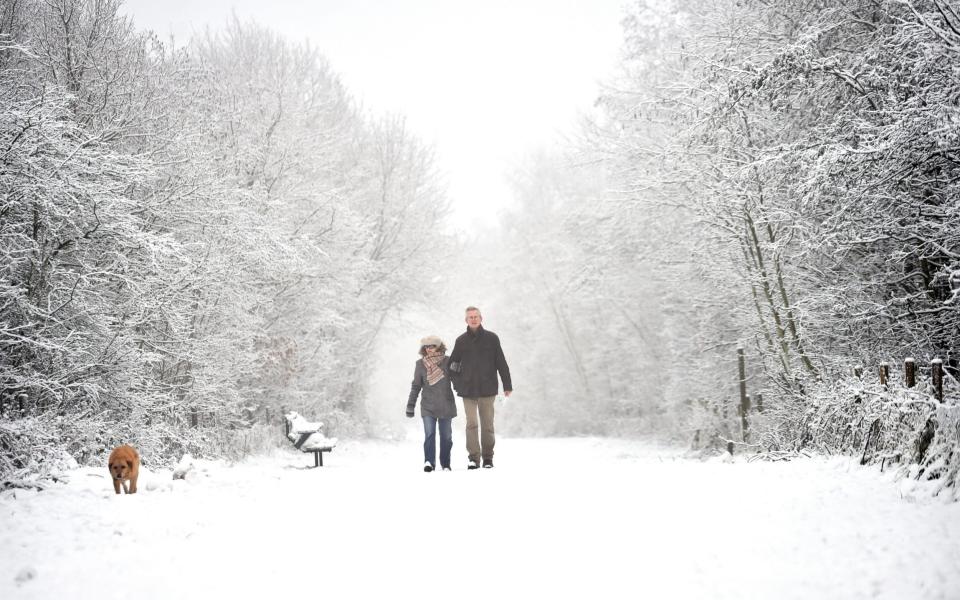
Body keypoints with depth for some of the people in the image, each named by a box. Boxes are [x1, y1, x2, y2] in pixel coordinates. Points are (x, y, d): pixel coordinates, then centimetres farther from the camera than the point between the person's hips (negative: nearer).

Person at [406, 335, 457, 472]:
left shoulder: (448, 361, -1)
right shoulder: (420, 364, 3)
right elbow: (416, 386, 8)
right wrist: (410, 405, 8)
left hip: (446, 405, 0)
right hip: (428, 406, 0)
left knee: (446, 436, 6)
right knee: (429, 434, -13)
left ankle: (445, 464, 16)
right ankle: (429, 461, -18)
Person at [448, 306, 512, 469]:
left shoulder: (491, 338, 2)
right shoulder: (461, 341, 6)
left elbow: (501, 363, 4)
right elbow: (452, 365, 14)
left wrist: (507, 385, 2)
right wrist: (458, 384, 4)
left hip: (487, 388, 0)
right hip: (468, 390, 1)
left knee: (487, 424, 4)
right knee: (472, 424, -4)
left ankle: (488, 458, 13)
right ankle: (473, 458, 0)